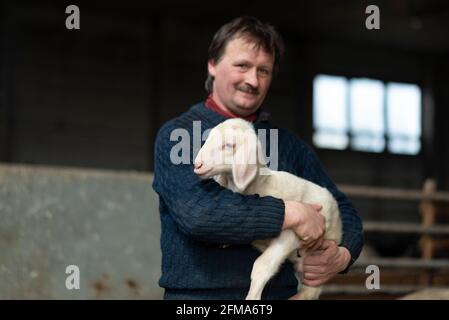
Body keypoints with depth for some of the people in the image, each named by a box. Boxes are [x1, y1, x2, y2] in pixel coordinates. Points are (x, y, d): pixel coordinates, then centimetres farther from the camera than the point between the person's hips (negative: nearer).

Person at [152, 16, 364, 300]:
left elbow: (343, 211, 19)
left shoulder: (290, 145, 15)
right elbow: (196, 211, -14)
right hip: (201, 292, -4)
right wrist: (291, 213, -13)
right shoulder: (178, 135, 1)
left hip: (281, 292, 4)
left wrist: (343, 255, -2)